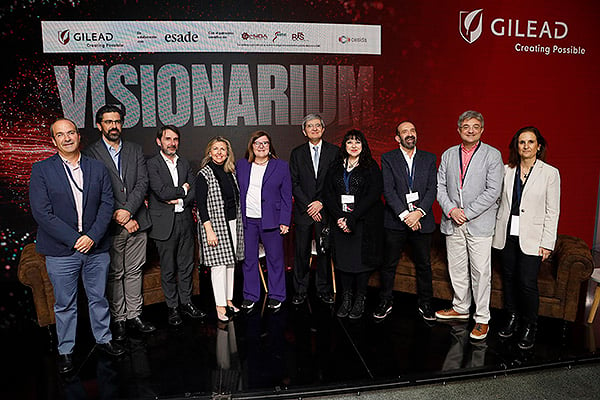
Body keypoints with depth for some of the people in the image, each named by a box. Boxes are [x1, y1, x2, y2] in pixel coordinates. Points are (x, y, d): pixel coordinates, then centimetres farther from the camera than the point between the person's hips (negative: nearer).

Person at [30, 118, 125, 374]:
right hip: (61, 252, -2)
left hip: (96, 247, 2)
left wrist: (92, 236, -13)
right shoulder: (41, 170, -3)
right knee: (65, 304, 11)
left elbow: (107, 204, 0)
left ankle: (103, 339, 34)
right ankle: (65, 351, 29)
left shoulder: (97, 168, 5)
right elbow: (42, 213, -10)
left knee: (98, 298, 15)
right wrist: (74, 240, -15)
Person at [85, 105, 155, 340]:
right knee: (114, 274, 7)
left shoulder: (135, 150, 9)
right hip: (111, 225, -3)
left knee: (134, 271, 11)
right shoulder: (91, 153, -2)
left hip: (136, 223, 3)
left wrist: (128, 210, -15)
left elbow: (142, 183, 0)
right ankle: (118, 319, 20)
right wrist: (121, 219, -12)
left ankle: (134, 316, 22)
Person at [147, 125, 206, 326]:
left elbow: (194, 190, 6)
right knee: (168, 270, 5)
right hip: (165, 224, -5)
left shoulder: (184, 163, 13)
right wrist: (182, 190, -4)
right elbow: (161, 192, -16)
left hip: (185, 221, 5)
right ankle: (172, 307, 18)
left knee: (187, 266, 12)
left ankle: (186, 302, 25)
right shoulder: (151, 164, -5)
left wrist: (179, 200, -10)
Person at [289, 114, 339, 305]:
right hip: (303, 211, 1)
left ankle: (324, 290, 19)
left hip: (325, 210, 0)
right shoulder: (297, 153, 8)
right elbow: (294, 183, 2)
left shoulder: (334, 151, 4)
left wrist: (321, 202, -9)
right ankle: (300, 290, 16)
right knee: (302, 252, 4)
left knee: (324, 251, 6)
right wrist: (308, 206, -7)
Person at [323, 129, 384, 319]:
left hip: (364, 223, -3)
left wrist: (352, 219, -16)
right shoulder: (335, 168, 11)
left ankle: (360, 301, 14)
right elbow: (328, 194, 5)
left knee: (362, 259, 0)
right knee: (343, 259, 4)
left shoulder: (371, 167, 0)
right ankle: (346, 299, 18)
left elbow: (373, 195, -10)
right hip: (340, 222, 3)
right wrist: (339, 218, -10)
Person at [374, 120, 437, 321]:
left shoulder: (429, 158, 7)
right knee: (388, 265, 7)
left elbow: (432, 189, -1)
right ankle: (385, 302, 24)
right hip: (395, 221, -1)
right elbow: (388, 190, -9)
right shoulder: (388, 159, 0)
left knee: (424, 265, 12)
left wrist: (419, 212, -15)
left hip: (422, 221, 2)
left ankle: (424, 303, 29)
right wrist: (404, 215, -17)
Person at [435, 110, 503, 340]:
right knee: (456, 269, 14)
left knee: (481, 272, 0)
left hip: (479, 223, -4)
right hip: (452, 223, 4)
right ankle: (460, 308, 32)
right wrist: (451, 209, -10)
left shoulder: (492, 155, -2)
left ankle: (482, 319, 13)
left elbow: (493, 191, -10)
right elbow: (440, 186, 6)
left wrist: (467, 213, -14)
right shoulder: (448, 155, 10)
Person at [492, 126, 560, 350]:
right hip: (507, 235, 3)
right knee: (508, 278, 12)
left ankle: (529, 327, 15)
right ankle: (512, 318, 30)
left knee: (527, 283, -5)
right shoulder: (507, 170, 6)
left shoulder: (550, 173, -3)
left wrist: (547, 243, -8)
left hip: (531, 238, -3)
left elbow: (552, 211, -4)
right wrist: (496, 230, 6)